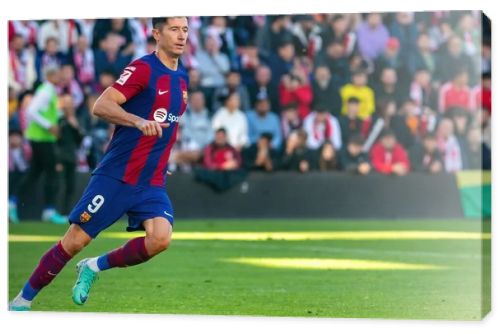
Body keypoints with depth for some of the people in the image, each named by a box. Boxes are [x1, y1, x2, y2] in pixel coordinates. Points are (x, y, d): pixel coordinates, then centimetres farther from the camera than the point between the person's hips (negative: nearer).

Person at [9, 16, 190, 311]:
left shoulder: (181, 77, 12)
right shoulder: (143, 68, -10)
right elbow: (101, 106, -22)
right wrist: (138, 121, -36)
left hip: (152, 183, 6)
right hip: (116, 176, -5)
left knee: (160, 238, -19)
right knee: (75, 241, -3)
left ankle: (94, 267, 5)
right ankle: (22, 301, 15)